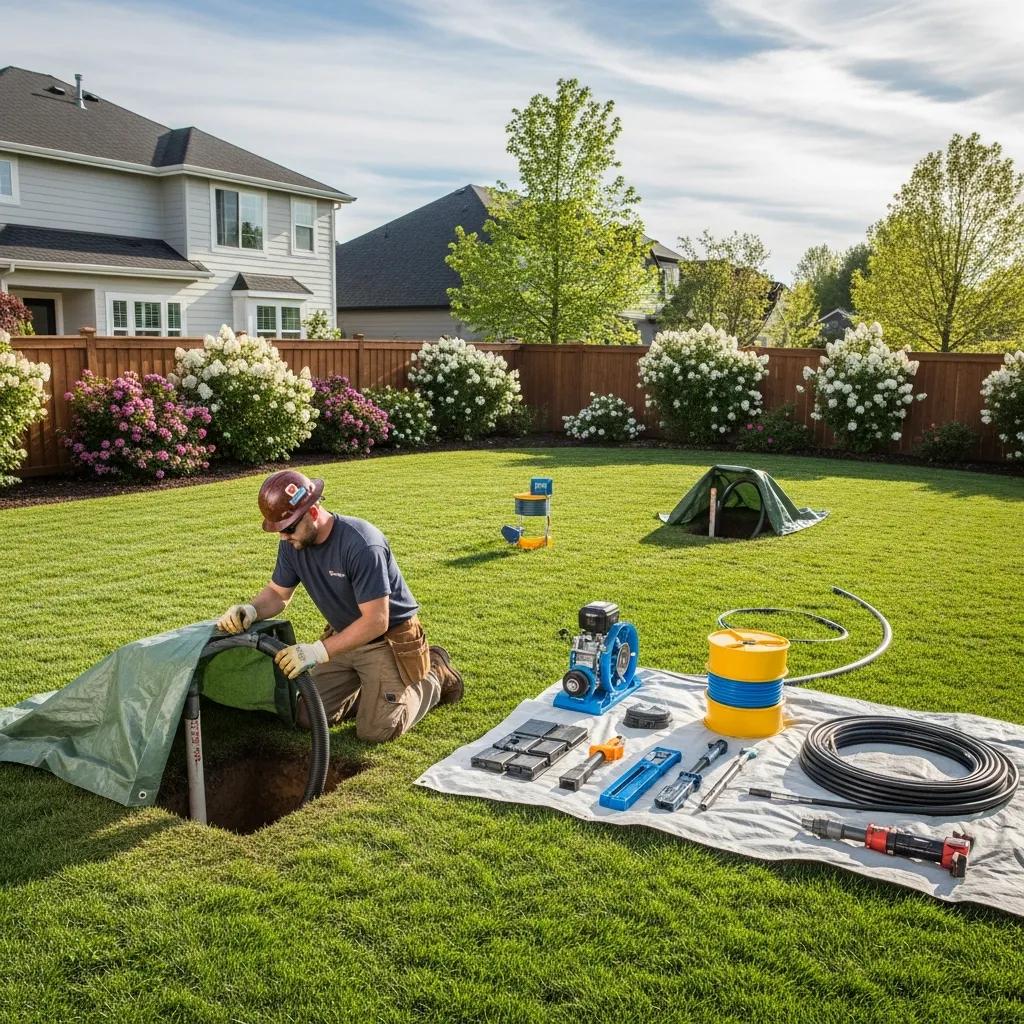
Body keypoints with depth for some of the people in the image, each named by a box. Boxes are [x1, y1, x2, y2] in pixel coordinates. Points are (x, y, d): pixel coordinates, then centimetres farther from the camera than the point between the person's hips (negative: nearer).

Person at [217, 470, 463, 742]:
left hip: (388, 639, -7)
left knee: (375, 731, -12)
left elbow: (376, 621, -32)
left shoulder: (361, 544, -32)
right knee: (308, 718, 3)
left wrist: (318, 651, -38)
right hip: (345, 638, 7)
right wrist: (250, 611, -19)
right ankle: (372, 687, 24)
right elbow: (278, 593, 4)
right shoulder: (292, 543, -9)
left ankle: (433, 677, 13)